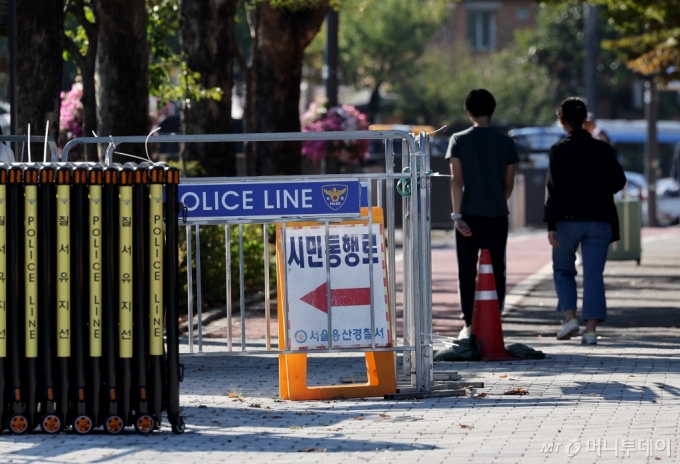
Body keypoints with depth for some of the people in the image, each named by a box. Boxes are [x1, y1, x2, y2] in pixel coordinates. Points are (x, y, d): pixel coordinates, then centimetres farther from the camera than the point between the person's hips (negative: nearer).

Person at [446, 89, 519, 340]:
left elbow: (457, 180, -10)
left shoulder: (459, 141, -3)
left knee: (467, 272, 6)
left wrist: (457, 215, -12)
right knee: (496, 272, 5)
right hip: (497, 216, 1)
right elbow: (509, 184, 7)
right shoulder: (505, 142, 2)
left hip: (469, 215, -1)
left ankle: (469, 325, 4)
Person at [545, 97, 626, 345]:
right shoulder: (603, 149, 3)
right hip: (599, 220, 2)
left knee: (562, 269, 15)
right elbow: (618, 181, 3)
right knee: (593, 274, 3)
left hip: (568, 220, -2)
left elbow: (554, 189, -9)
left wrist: (551, 225, -10)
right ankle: (591, 328, -3)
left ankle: (570, 318, 0)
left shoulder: (559, 150, -5)